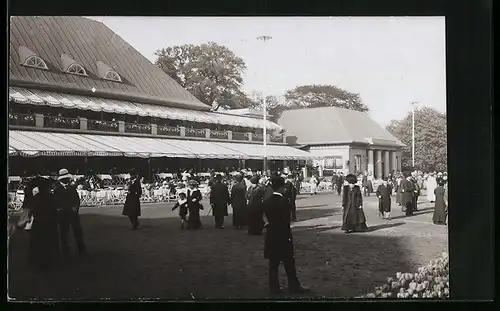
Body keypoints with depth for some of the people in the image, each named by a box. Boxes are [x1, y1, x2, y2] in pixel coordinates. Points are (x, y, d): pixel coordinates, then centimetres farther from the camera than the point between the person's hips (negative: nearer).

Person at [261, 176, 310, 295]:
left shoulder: (266, 202, 1)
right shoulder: (284, 202, -18)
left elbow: (267, 218, 4)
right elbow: (286, 222, -16)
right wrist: (288, 236, -7)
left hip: (271, 236, 6)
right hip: (283, 236, -6)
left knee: (273, 264, 11)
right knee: (289, 264, 7)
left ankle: (274, 287, 15)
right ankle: (294, 286, 16)